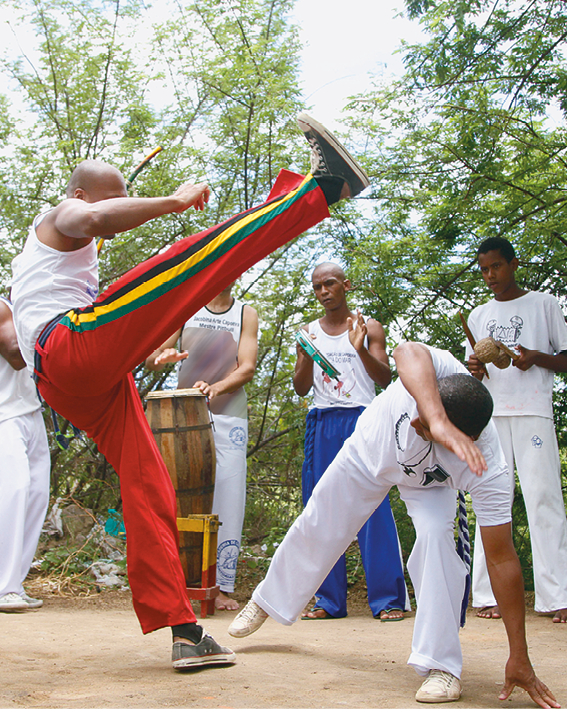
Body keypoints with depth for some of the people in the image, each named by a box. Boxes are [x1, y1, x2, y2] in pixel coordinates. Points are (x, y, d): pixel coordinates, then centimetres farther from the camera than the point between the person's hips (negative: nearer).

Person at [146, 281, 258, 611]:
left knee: (228, 498, -5)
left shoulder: (246, 313, 7)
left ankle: (222, 586, 0)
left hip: (229, 419, 0)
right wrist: (163, 356, -17)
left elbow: (248, 368, -4)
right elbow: (150, 359, 8)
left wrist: (217, 387, -24)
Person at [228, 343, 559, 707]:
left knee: (436, 535, -29)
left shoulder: (488, 470, -42)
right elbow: (408, 352, -66)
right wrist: (438, 421, -79)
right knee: (316, 528, 12)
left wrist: (519, 658, -37)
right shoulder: (441, 370, -43)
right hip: (370, 449, 2)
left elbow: (502, 559, -38)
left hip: (430, 481, -2)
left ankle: (442, 665, -14)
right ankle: (268, 600, 39)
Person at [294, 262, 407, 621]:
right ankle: (329, 600, 7)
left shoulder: (369, 328, 9)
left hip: (361, 419, -3)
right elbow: (301, 388, 10)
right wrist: (307, 356, -8)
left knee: (373, 507, -8)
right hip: (323, 423, 3)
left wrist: (360, 349, -16)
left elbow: (386, 379, 0)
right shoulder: (309, 333, 16)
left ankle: (388, 598, -4)